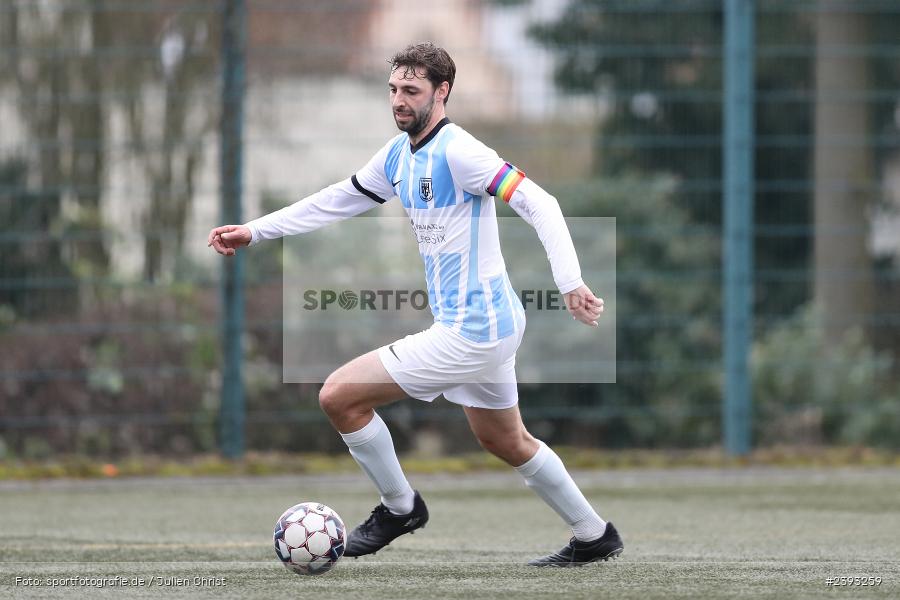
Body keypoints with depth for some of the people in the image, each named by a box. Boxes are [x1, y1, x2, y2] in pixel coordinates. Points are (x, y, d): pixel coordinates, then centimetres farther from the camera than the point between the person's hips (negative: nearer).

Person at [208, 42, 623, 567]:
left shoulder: (457, 151, -19)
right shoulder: (398, 155, 9)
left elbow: (539, 203, -25)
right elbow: (337, 201, 21)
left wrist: (571, 284, -34)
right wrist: (255, 231, 19)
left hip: (469, 333, -10)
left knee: (339, 396, -7)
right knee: (506, 440, 24)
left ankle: (399, 507, 11)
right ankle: (594, 537, 35)